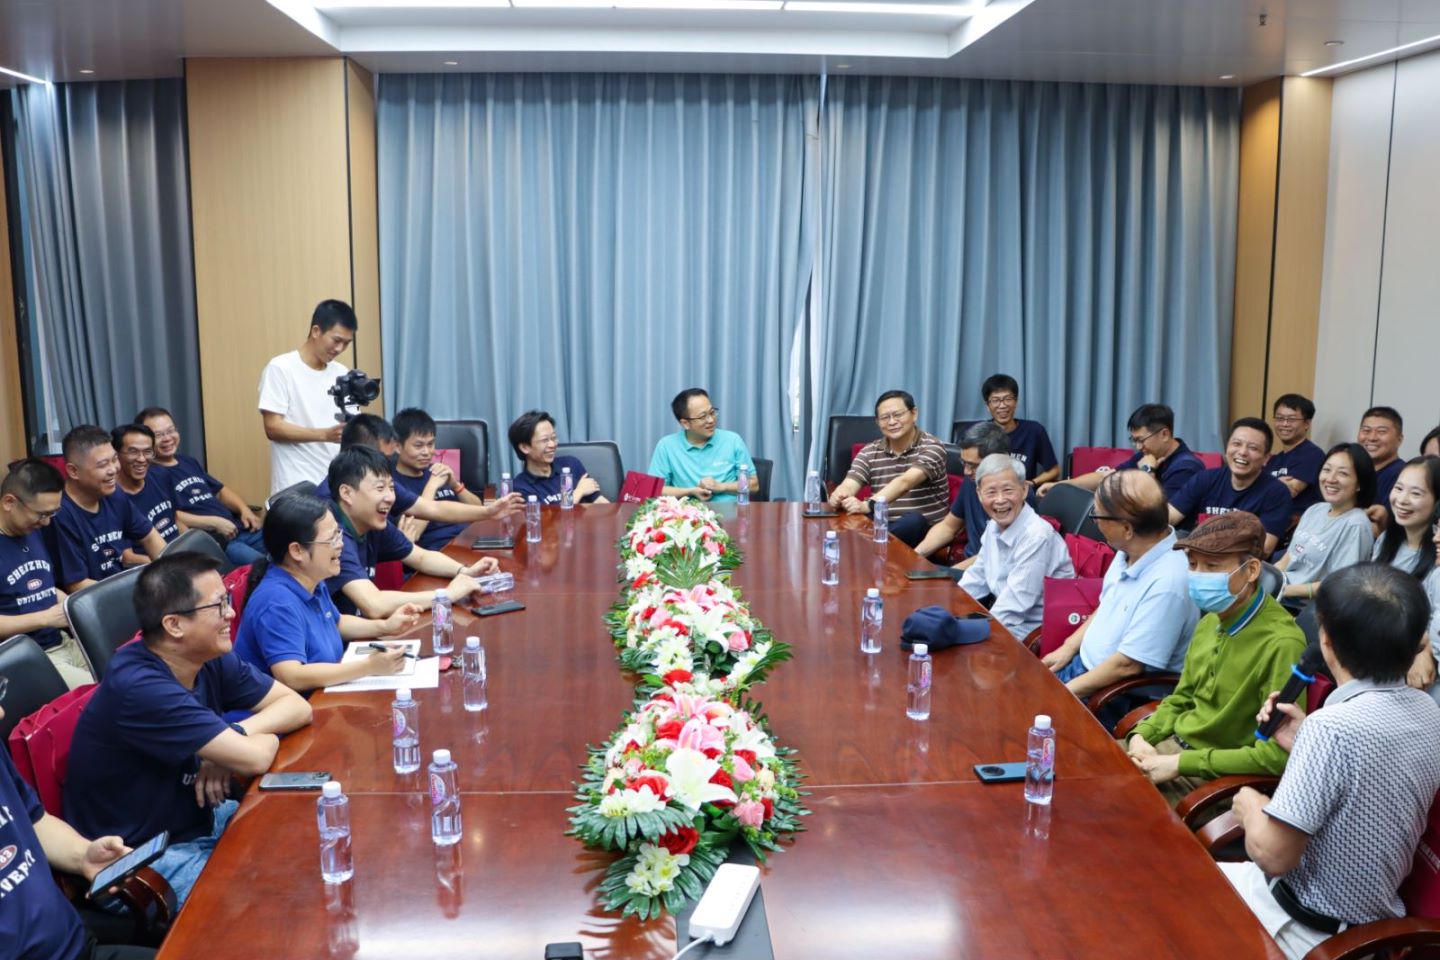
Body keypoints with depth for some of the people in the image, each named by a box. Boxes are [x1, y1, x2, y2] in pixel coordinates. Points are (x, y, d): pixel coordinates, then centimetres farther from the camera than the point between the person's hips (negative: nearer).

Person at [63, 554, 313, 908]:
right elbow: (255, 758, -29)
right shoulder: (140, 687, -29)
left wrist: (235, 736, -16)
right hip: (150, 857, -8)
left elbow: (297, 705, 1)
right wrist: (267, 732, -6)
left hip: (200, 819, 8)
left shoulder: (210, 660, -4)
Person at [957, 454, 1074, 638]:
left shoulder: (1037, 537, -22)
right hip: (1004, 619, 7)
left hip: (1033, 634, -7)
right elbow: (977, 578, 15)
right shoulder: (994, 526, 3)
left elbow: (1015, 605, -23)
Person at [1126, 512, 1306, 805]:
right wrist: (1142, 735, -2)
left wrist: (1181, 764, -22)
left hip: (1215, 777, -7)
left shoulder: (1281, 644, -23)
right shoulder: (1210, 621, 3)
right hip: (1172, 745, 8)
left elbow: (1278, 756, -24)